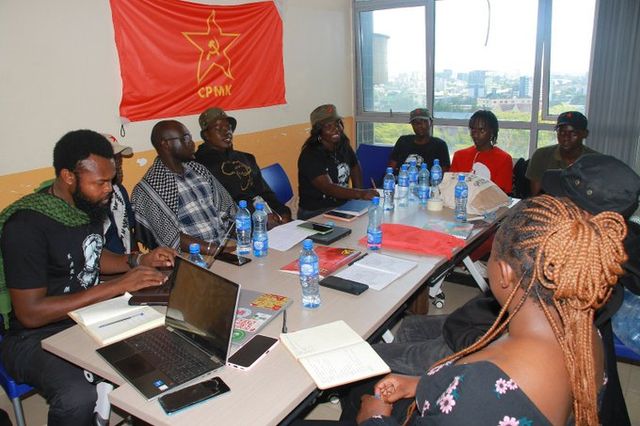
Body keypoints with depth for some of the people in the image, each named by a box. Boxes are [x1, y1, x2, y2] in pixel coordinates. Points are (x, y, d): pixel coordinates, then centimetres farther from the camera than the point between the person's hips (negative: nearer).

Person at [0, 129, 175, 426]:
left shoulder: (91, 205, -1)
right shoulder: (27, 224, -23)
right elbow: (30, 313, -23)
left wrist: (139, 261, -1)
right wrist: (117, 286, -26)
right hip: (36, 335, -7)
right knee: (78, 397, -34)